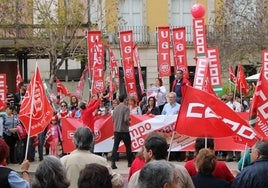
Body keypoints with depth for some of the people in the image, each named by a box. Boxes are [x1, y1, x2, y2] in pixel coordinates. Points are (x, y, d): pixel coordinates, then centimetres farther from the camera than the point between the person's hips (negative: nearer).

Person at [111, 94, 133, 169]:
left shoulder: (116, 108, 6)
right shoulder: (126, 108, -12)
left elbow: (113, 119, 11)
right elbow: (126, 119, -19)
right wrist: (128, 123, 2)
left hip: (116, 130, 5)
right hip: (124, 130, -5)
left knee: (115, 146, 1)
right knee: (128, 146, 11)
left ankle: (113, 163, -9)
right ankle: (130, 162, 19)